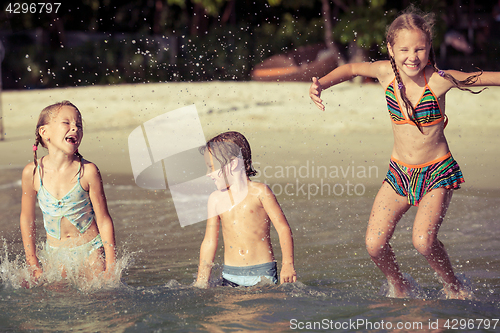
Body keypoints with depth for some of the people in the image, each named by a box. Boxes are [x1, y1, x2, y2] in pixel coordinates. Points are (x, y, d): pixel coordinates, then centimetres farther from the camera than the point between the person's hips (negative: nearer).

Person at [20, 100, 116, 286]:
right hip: (56, 255, 2)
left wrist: (111, 268, -9)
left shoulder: (88, 172, -14)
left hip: (90, 251, -1)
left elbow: (104, 221, -8)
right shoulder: (32, 172, -10)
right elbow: (27, 219, 3)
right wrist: (33, 265, 5)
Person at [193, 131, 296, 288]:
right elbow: (209, 242, 14)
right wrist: (201, 281, 12)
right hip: (231, 275, 3)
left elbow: (284, 229, -4)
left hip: (263, 274, -3)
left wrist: (288, 265, -15)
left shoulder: (259, 192, -3)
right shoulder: (216, 199, 8)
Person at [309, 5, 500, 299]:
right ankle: (399, 287, 24)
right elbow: (351, 69, 11)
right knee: (375, 244, -6)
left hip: (437, 174, -4)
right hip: (399, 173, 4)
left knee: (423, 240, -22)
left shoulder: (439, 79, -18)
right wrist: (321, 85, -2)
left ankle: (455, 288, 6)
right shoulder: (387, 72, -7)